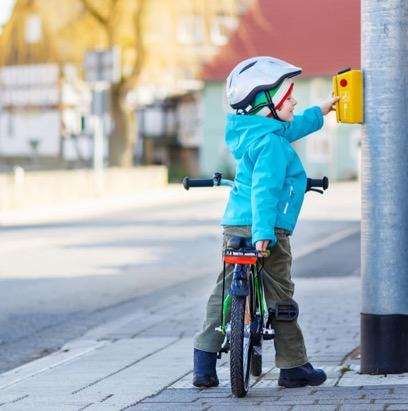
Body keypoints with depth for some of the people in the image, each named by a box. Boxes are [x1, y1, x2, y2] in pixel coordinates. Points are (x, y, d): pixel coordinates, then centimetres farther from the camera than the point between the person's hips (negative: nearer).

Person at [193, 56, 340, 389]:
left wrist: (320, 113, 49)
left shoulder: (252, 133, 16)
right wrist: (263, 232, -35)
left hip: (234, 226, 9)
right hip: (266, 232, -9)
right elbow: (264, 189, -27)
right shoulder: (272, 144, -14)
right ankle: (293, 367, 7)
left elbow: (288, 129, 37)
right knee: (279, 298, 0)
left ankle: (204, 365, 10)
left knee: (224, 293, 11)